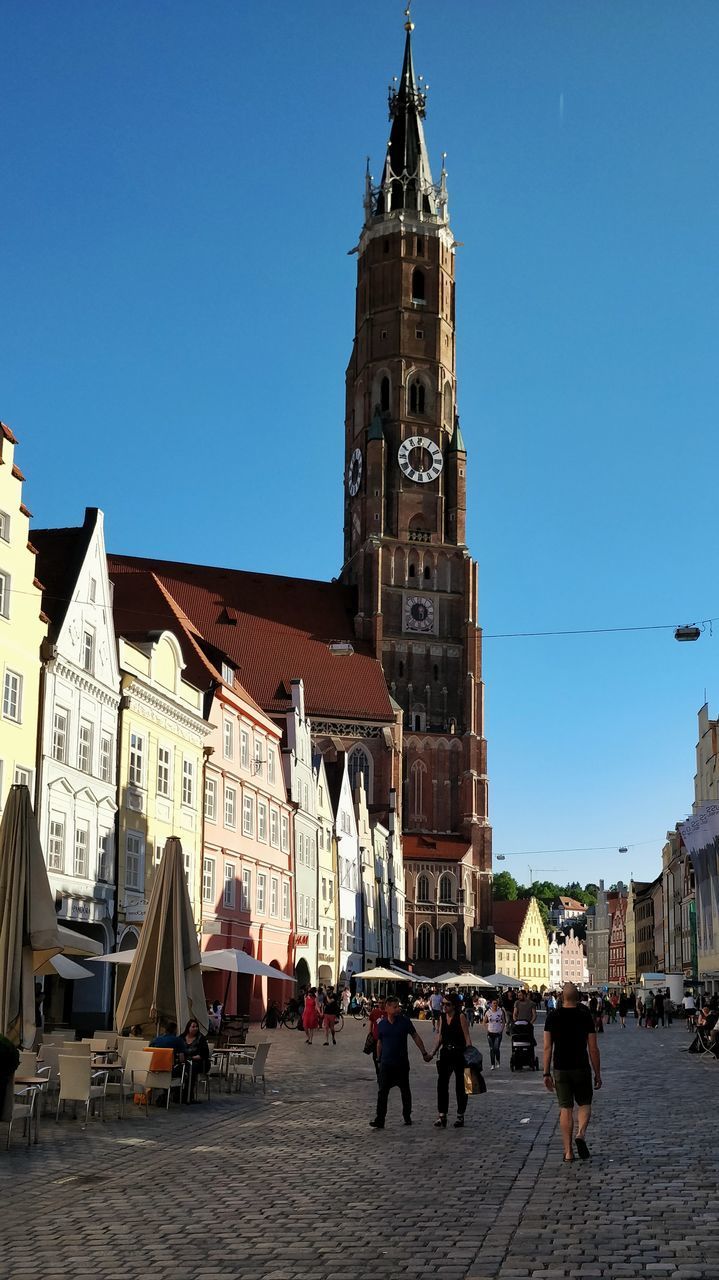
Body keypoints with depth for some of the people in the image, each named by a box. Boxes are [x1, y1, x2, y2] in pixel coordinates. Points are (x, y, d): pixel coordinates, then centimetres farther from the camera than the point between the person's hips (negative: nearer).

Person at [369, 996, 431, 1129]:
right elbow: (380, 1042, 12)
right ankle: (379, 1120, -4)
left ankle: (407, 1116, 27)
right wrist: (378, 1059, 15)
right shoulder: (381, 1024, 0)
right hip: (386, 1063, 1)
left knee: (405, 1091, 11)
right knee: (382, 1092, -5)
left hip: (402, 1063, 0)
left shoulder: (404, 1020, -4)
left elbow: (415, 1037, 1)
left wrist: (424, 1053, -2)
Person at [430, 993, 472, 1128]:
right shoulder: (442, 1017, 8)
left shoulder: (460, 1017, -9)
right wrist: (432, 1053, 5)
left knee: (460, 1086, 6)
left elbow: (467, 1037, -10)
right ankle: (442, 1116, 1)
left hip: (459, 1054, -5)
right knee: (442, 1084, -2)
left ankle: (460, 1116, 17)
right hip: (445, 1054, 5)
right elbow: (440, 1038, 13)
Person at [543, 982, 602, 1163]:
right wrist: (597, 1073, 4)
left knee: (565, 1109, 7)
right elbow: (593, 1048, -5)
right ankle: (581, 1134, -11)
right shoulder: (585, 1016, -5)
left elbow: (547, 1047, -4)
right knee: (584, 1104, 15)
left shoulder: (553, 1017, -3)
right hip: (581, 1068, -1)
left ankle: (568, 1151, 7)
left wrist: (546, 1073, 2)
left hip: (560, 1070, 1)